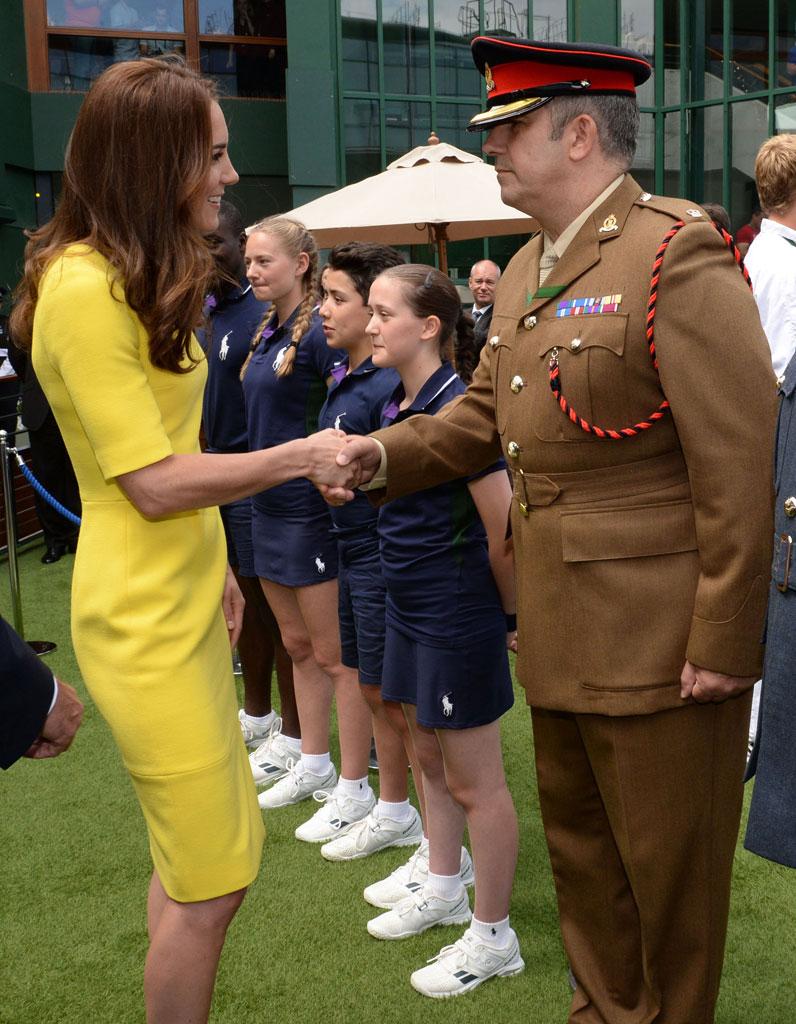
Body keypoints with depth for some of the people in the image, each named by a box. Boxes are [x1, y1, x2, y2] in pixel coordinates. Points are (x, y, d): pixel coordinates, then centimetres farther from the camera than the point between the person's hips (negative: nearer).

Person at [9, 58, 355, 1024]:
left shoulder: (139, 279, 11)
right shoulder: (83, 288, -19)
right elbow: (155, 482, -20)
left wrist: (211, 562, 15)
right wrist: (297, 457, -14)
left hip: (181, 606, 10)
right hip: (141, 620, -10)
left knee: (195, 862, 19)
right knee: (210, 884, 0)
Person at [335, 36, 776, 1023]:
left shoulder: (677, 254, -17)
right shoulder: (523, 273, 11)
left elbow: (739, 466, -19)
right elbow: (485, 413, 17)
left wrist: (723, 643, -18)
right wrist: (384, 454, 0)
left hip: (658, 640, -9)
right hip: (558, 636, 9)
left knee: (668, 870, 9)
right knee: (580, 853, 23)